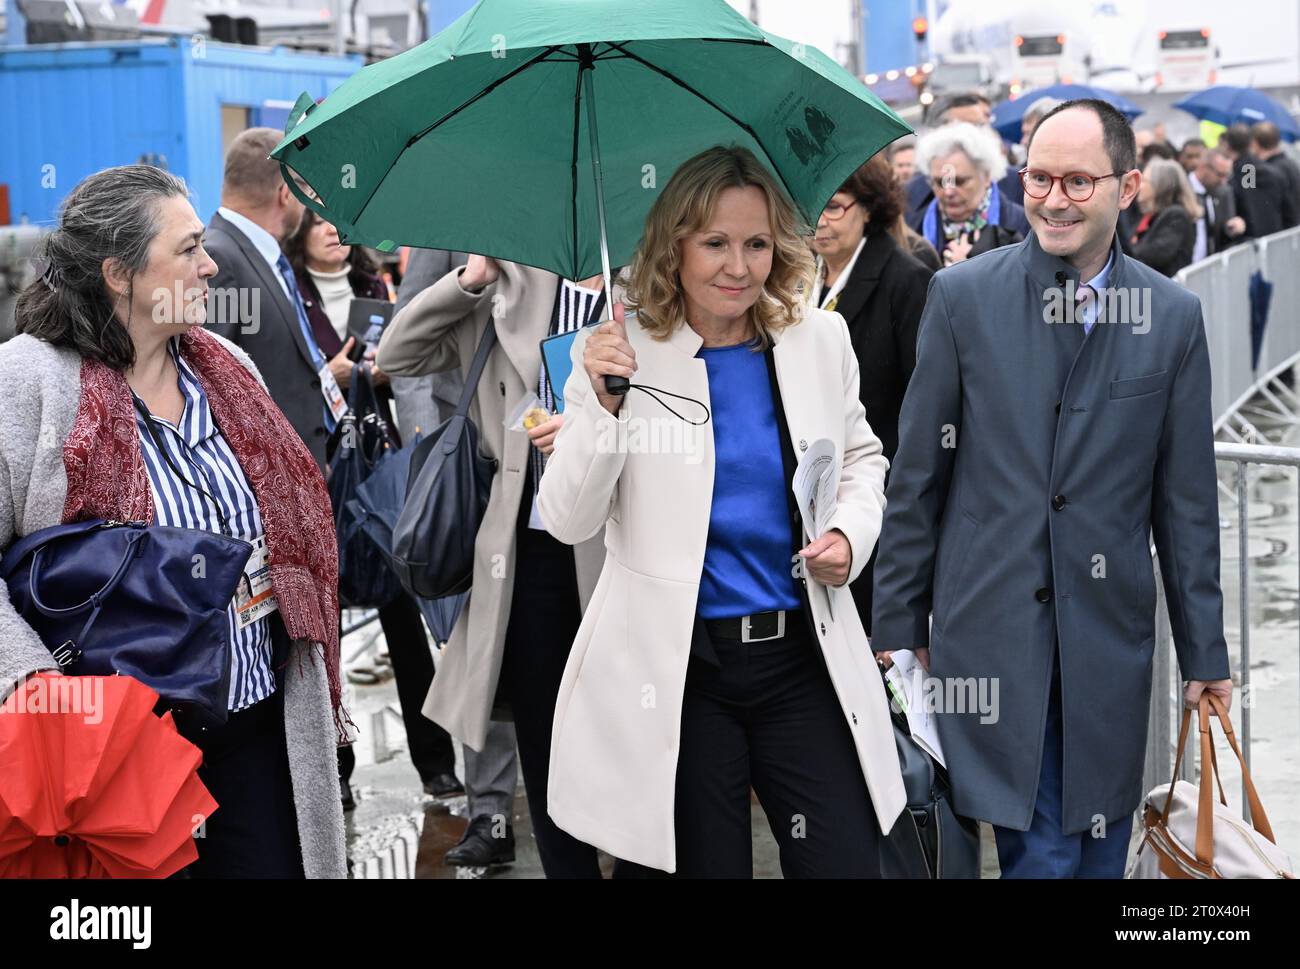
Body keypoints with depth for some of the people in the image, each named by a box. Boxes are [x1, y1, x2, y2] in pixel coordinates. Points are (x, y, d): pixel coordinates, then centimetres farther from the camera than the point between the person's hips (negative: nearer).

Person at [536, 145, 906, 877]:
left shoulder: (821, 341, 2)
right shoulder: (621, 355, -7)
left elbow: (861, 455, 19)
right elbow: (568, 522, -12)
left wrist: (852, 531, -1)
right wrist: (604, 403, -25)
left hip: (805, 657, 3)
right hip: (675, 672, -2)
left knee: (847, 862, 1)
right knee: (706, 865, 11)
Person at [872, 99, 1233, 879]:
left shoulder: (1173, 316, 2)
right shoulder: (963, 296, -2)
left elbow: (1186, 498, 6)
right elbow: (918, 476, 2)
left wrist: (1205, 649, 7)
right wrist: (898, 623, 3)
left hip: (1110, 633, 2)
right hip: (989, 626, -2)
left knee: (1099, 851, 12)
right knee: (1040, 854, -3)